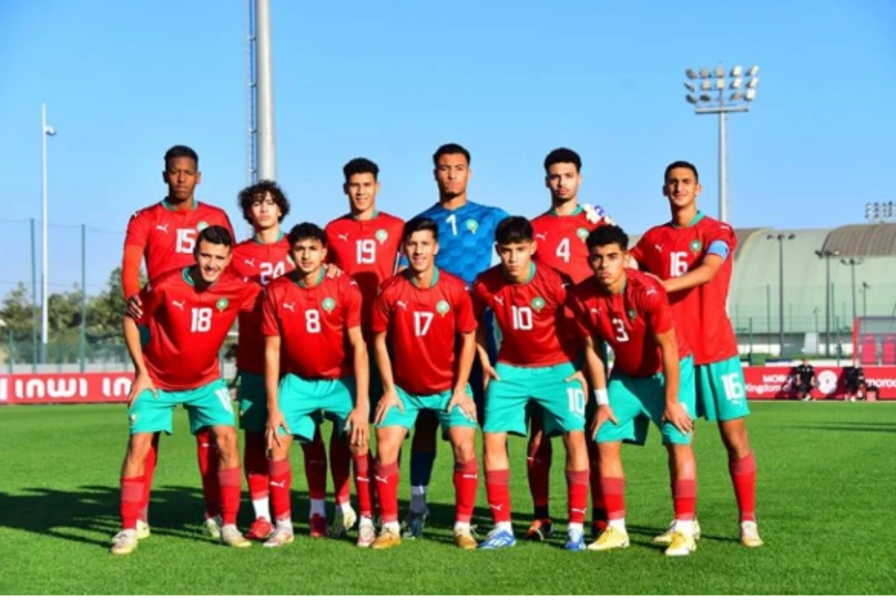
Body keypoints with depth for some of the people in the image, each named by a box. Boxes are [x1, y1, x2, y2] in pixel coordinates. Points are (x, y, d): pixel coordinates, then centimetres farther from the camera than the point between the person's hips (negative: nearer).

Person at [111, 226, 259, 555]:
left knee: (226, 439, -11)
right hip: (157, 380, -2)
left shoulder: (237, 290, -16)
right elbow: (131, 320, -8)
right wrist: (141, 371, -9)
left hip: (205, 380, 2)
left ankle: (229, 527, -1)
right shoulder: (165, 286, -22)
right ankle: (128, 530, 2)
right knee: (138, 445, -9)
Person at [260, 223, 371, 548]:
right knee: (277, 442, -11)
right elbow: (272, 351, -6)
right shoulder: (277, 292, -10)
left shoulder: (345, 287, -15)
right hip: (297, 381, 2)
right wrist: (273, 407, -9)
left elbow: (358, 346, -13)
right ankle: (282, 525, 1)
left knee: (358, 444, -14)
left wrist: (361, 404, -18)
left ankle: (367, 521, 1)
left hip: (342, 380, -1)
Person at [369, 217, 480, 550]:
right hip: (403, 388, 1)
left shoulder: (456, 289, -12)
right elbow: (380, 340, -3)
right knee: (385, 450, -8)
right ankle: (390, 528, 3)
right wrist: (389, 390, -6)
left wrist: (460, 389, -7)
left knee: (465, 450, -11)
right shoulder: (390, 290, -11)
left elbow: (468, 339, -4)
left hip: (449, 387, -1)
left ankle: (463, 527, 2)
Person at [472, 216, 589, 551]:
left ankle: (576, 527, -3)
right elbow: (475, 321, 9)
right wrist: (485, 361, 5)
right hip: (510, 369, 3)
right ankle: (502, 527, 4)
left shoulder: (556, 283, -20)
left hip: (558, 368, -2)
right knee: (492, 437, -6)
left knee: (575, 436, -13)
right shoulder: (485, 285, -12)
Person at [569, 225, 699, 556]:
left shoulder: (648, 291, -29)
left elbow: (668, 348, -21)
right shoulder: (582, 297, -16)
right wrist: (602, 401, -3)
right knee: (605, 442, -1)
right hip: (626, 374, 5)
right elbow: (592, 348, -4)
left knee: (678, 442, -12)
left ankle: (684, 530, -8)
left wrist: (671, 401, -18)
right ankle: (616, 529, 6)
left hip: (670, 370, -5)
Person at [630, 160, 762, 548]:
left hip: (715, 351, -3)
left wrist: (662, 284, -35)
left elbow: (706, 271, -20)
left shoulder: (717, 232, -2)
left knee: (735, 438, -5)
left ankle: (748, 522, 1)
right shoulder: (653, 239, 11)